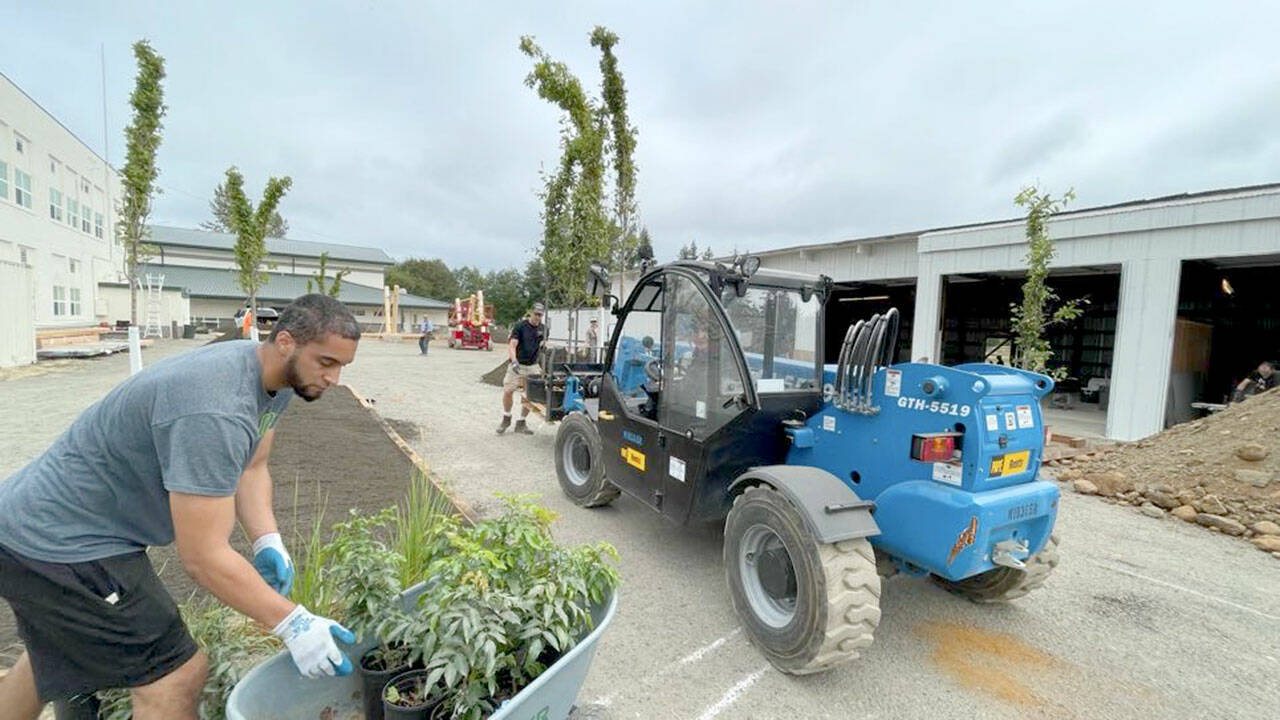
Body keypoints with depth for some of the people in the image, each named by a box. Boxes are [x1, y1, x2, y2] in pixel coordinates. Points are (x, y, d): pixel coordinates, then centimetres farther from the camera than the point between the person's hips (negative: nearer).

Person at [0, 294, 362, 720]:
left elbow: (251, 468, 4)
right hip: (59, 543, -10)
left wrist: (268, 543, -10)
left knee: (60, 654, 32)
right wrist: (292, 624, -27)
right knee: (174, 678, -8)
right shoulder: (215, 412, -36)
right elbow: (203, 555, -33)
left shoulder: (274, 379, -5)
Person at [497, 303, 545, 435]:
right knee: (508, 391, -9)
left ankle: (521, 423, 15)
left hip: (532, 366, 4)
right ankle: (506, 419, 13)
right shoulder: (520, 326, -7)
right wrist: (514, 361, -29)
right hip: (517, 365, -3)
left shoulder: (543, 329, 6)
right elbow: (512, 346, -13)